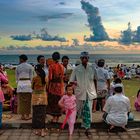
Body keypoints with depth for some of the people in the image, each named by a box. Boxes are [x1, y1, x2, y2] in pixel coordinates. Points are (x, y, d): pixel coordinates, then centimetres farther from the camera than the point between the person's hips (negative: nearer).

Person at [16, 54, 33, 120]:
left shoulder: (18, 67, 6)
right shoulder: (30, 66, 1)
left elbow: (17, 78, 10)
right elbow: (31, 77, -1)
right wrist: (31, 85, 7)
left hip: (20, 84, 2)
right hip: (28, 83, -2)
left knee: (21, 101, 7)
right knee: (28, 101, 4)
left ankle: (22, 115, 12)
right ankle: (27, 115, 7)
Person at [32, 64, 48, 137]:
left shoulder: (35, 78, -10)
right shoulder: (45, 78, -3)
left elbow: (32, 87, 2)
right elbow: (46, 87, 4)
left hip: (36, 96, -2)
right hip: (43, 96, 2)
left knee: (36, 113, 8)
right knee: (42, 113, 8)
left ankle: (37, 130, 15)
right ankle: (42, 130, 9)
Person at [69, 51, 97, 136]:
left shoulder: (92, 68, -2)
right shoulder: (77, 69, -5)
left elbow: (94, 80, 10)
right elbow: (71, 81, 2)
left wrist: (95, 90, 11)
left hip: (90, 92, 0)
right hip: (80, 92, 0)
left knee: (88, 110, -1)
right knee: (79, 109, 15)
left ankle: (87, 127, 8)